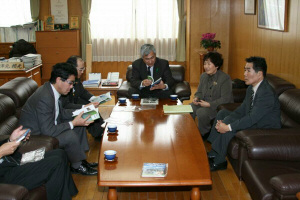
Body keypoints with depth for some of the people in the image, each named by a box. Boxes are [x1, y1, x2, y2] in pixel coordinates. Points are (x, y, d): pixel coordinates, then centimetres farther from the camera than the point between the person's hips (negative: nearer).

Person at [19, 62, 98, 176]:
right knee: (70, 136, -28)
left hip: (45, 128, 10)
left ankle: (80, 159, 14)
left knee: (80, 123, 8)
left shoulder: (51, 90, -2)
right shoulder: (44, 98, -31)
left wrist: (81, 110, 1)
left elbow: (61, 113, 13)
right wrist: (73, 123, -26)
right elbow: (48, 131, -30)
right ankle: (76, 166, -2)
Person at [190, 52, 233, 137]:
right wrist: (196, 98, -5)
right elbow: (199, 92, 19)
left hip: (220, 107, -7)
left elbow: (225, 99, -20)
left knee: (201, 112, -31)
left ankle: (203, 135, -8)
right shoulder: (203, 76, 10)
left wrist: (209, 104, -26)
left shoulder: (225, 78, -15)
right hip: (204, 103, 8)